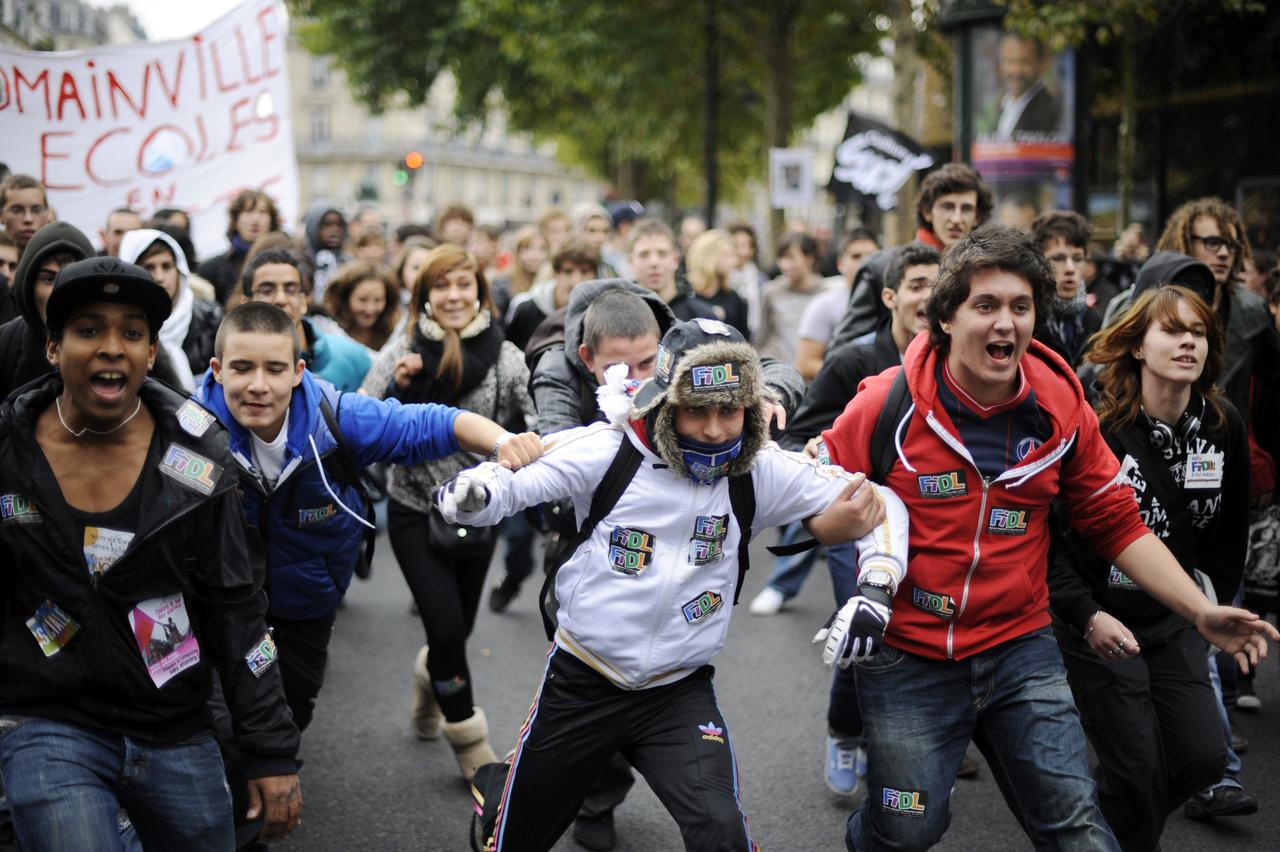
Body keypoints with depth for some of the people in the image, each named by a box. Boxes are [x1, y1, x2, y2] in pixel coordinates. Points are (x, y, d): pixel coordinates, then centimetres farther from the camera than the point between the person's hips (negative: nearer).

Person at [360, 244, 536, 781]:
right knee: (447, 626, -10)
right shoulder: (402, 351, -7)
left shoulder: (506, 357, -6)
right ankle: (470, 742, 10)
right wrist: (396, 388, -20)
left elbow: (527, 434, 3)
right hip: (415, 511, -2)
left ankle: (432, 675, 50)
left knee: (460, 625, 13)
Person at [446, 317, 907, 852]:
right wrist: (472, 493, -36)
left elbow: (877, 504, -3)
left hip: (679, 693, 1)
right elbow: (510, 485, -15)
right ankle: (497, 791, 51)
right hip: (580, 683, 0)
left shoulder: (762, 472, -9)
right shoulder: (608, 450, -15)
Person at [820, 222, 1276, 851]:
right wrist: (867, 571, -17)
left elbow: (1116, 523, 5)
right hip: (908, 653, -2)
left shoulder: (1063, 406, -2)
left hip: (1020, 647, 2)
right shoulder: (887, 404, -12)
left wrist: (1201, 613, -4)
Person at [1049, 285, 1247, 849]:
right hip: (1097, 622, -5)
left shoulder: (1224, 426, -3)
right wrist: (1087, 616, -23)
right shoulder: (1094, 427, -19)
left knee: (1204, 756, 3)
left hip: (1173, 617, 5)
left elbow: (1229, 528, 13)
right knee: (1135, 770, -5)